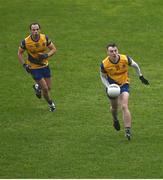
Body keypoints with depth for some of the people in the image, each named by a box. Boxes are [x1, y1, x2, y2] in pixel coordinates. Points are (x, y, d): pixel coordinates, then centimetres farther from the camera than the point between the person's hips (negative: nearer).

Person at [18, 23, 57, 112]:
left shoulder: (45, 38, -15)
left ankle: (37, 87, 43)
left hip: (45, 65, 3)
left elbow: (53, 49, -5)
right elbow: (19, 53, -4)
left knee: (48, 87, 9)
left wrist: (47, 55, -24)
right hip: (34, 67, -3)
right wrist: (24, 65, -15)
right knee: (45, 88, -6)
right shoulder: (26, 42, -21)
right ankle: (50, 103, 23)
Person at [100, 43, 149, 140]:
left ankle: (128, 131, -18)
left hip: (124, 84, -2)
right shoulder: (104, 64, -21)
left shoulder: (125, 59, -22)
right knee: (114, 107, 18)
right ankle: (115, 119, 55)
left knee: (124, 107, -18)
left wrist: (141, 76, 9)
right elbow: (103, 76, -3)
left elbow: (135, 65, 0)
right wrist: (108, 87, -19)